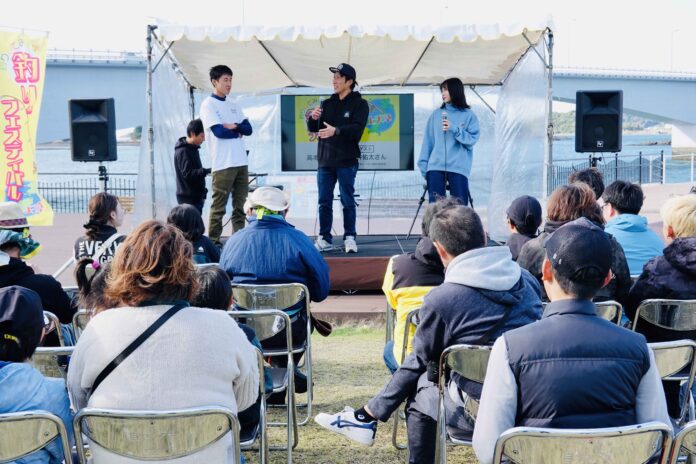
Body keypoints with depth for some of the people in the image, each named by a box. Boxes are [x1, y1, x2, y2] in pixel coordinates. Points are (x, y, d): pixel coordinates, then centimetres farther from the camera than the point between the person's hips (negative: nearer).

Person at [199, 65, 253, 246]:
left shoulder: (233, 105, 18)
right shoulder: (208, 105, -1)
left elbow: (248, 129, 9)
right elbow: (219, 131, -13)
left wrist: (233, 126, -9)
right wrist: (238, 131, 1)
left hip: (241, 162, 7)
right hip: (223, 164, -7)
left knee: (240, 206, 7)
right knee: (218, 207, -5)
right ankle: (213, 242, 0)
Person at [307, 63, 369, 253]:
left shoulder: (359, 104, 0)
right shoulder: (327, 104, 15)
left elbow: (357, 128, -15)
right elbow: (312, 128, 13)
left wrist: (336, 130, -30)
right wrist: (313, 118, -9)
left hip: (346, 161, -5)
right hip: (325, 160, 5)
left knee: (348, 201, -2)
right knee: (324, 202, 6)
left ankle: (350, 238, 5)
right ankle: (325, 239, 11)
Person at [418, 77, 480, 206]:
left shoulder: (469, 115, 5)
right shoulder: (436, 114, 11)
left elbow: (472, 139, -3)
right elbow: (428, 141, 10)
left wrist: (454, 129, -14)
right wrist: (423, 164, 3)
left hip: (459, 168, -2)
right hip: (436, 167, 2)